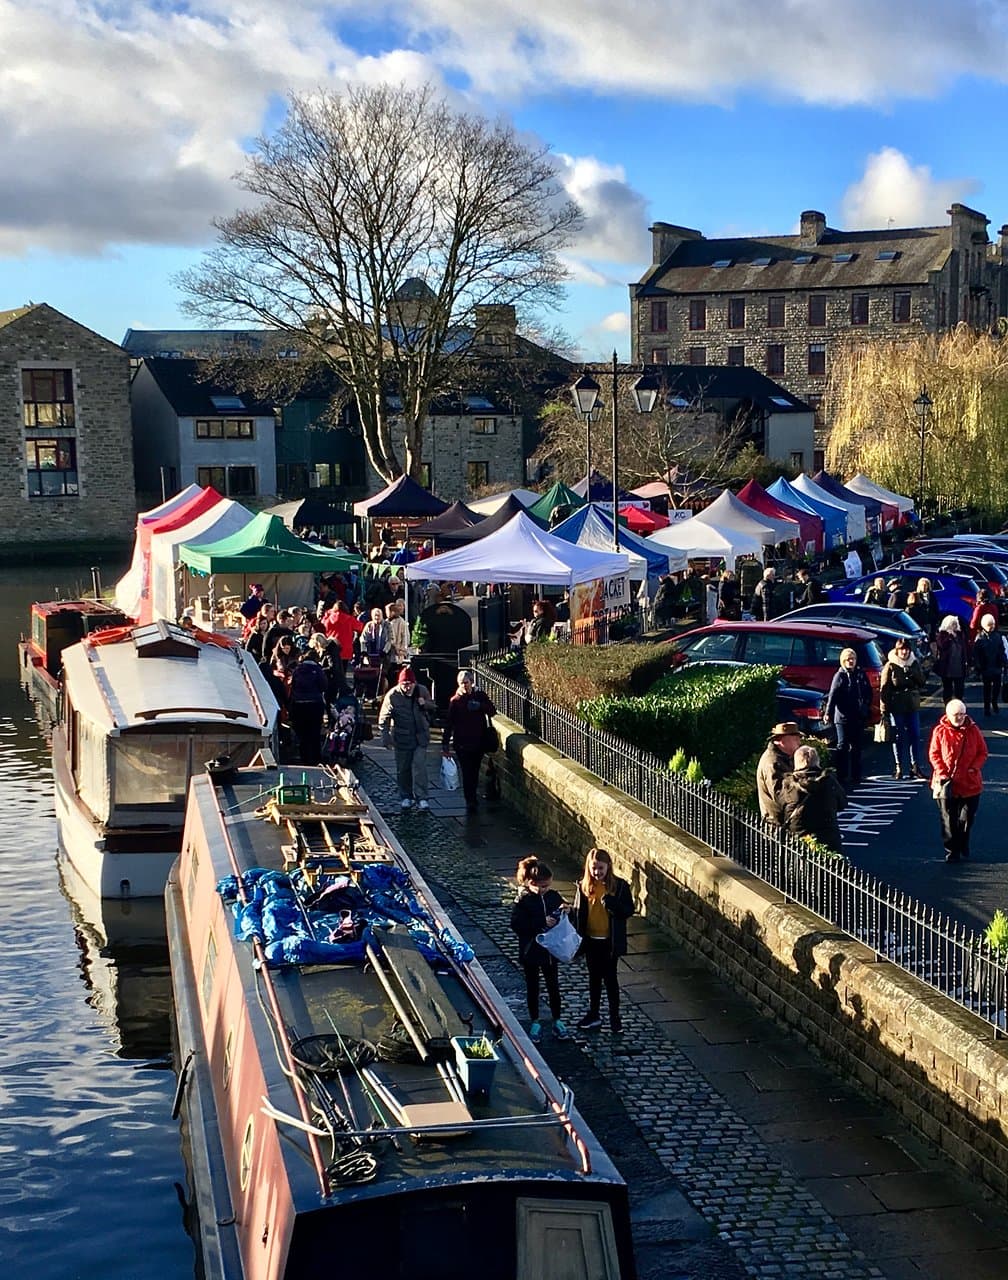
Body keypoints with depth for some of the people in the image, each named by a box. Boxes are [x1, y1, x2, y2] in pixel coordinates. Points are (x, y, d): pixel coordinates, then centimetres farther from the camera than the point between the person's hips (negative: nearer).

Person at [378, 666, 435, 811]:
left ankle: (422, 798, -6)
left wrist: (426, 704, -11)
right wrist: (385, 736, -11)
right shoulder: (392, 695, -9)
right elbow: (384, 718, -3)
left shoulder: (422, 691, -2)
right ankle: (406, 796, 23)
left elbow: (433, 710, 12)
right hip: (402, 738, 0)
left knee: (419, 766, -9)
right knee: (403, 769, 8)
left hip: (420, 737, 0)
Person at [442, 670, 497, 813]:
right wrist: (445, 744, -3)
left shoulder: (480, 696, 4)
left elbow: (492, 711, 0)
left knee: (474, 773, 12)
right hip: (462, 743, -2)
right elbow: (448, 724, 0)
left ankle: (471, 800, 26)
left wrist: (480, 706, -19)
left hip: (479, 741, 2)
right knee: (467, 773, -6)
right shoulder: (455, 701, -1)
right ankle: (471, 802, -5)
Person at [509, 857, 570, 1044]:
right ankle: (535, 1023, 26)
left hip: (551, 950, 3)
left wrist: (564, 912, -15)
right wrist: (542, 923, -28)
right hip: (530, 952, -3)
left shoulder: (554, 896, -4)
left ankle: (557, 1021, 27)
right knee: (532, 988, 12)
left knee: (553, 986, 13)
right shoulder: (523, 901, -16)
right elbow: (516, 925, -22)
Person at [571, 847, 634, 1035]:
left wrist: (611, 903, -27)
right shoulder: (583, 886, -3)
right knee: (594, 978, 16)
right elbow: (577, 912, 1)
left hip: (610, 941, -3)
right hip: (591, 940, 3)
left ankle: (614, 1017, 19)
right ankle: (594, 1015, 29)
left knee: (610, 978, 6)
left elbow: (629, 910, -10)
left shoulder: (620, 886, -10)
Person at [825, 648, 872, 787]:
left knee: (856, 747, 9)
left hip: (859, 717, 4)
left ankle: (855, 776, 15)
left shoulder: (861, 674, 9)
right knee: (843, 746, -3)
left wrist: (867, 710, 7)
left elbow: (869, 692, 15)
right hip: (843, 717, -4)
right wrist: (828, 713, -25)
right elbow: (832, 696, -14)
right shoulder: (839, 676, -4)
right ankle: (841, 776, -1)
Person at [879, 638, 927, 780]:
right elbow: (884, 689, -7)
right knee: (898, 737, 2)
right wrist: (884, 710, -11)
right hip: (897, 707, -3)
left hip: (913, 706, 4)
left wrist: (913, 673, -13)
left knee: (915, 736, 4)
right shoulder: (890, 667, -5)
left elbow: (923, 683, 5)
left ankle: (915, 766, 12)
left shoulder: (915, 664, 7)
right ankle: (899, 768, 8)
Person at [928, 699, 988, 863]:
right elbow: (933, 754, -2)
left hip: (970, 783, 1)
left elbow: (982, 752, 5)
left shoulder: (973, 730, 1)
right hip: (947, 783, -1)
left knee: (967, 818, 11)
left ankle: (963, 846, 33)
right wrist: (942, 773, -12)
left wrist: (975, 767, -11)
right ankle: (951, 851, 11)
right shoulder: (940, 731, -3)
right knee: (949, 820, 2)